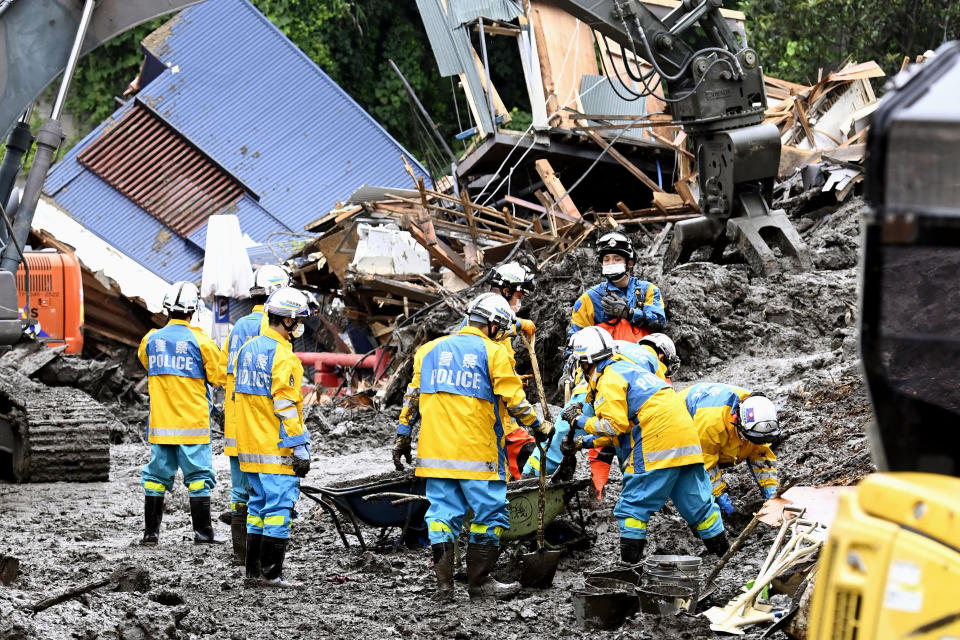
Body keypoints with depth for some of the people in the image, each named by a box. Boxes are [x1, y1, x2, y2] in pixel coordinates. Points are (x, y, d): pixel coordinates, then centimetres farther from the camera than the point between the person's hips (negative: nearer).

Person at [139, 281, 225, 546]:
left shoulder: (151, 340, 1)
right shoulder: (200, 341, -11)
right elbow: (219, 377, -2)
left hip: (160, 423, 4)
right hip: (192, 423, -3)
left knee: (157, 475, 10)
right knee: (198, 475, 2)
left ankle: (151, 531, 11)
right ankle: (202, 531, 1)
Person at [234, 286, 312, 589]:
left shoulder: (248, 349, 12)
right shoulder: (282, 356, -16)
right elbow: (286, 407, -19)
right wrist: (300, 450, -16)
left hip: (251, 449, 9)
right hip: (276, 450, -9)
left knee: (259, 506, 14)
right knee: (279, 507, -4)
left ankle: (253, 572, 16)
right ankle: (271, 573, -4)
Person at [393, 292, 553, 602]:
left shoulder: (430, 350, 13)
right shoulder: (493, 353, -3)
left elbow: (413, 397, 15)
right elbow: (513, 399, -4)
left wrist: (402, 437, 21)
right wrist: (538, 426, 10)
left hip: (436, 451, 5)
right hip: (478, 454, -5)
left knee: (442, 512, 7)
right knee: (490, 514, 5)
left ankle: (444, 583, 3)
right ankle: (479, 582, 7)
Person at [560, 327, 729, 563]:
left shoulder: (609, 380, -5)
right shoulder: (626, 368, 25)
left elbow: (616, 425, -13)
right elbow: (625, 424, 29)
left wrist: (581, 421, 0)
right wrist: (586, 441, 28)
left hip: (656, 446, -9)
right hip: (686, 438, 9)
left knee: (633, 505, -3)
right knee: (696, 501, 13)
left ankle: (629, 563, -5)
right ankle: (723, 552, 16)